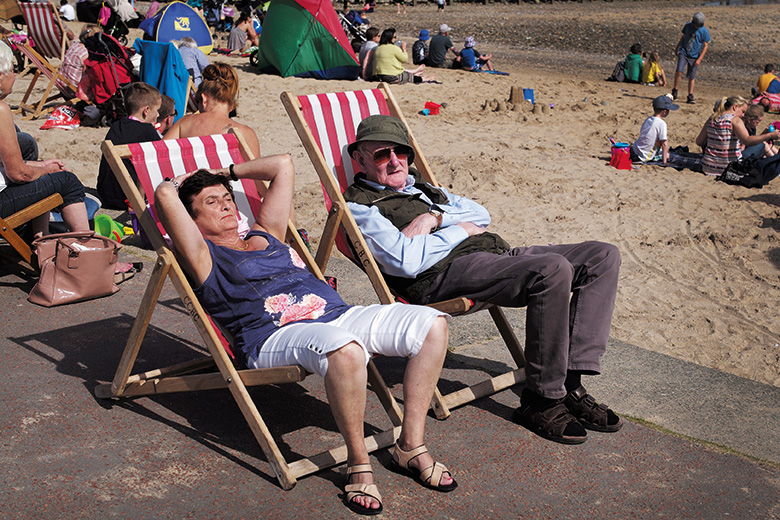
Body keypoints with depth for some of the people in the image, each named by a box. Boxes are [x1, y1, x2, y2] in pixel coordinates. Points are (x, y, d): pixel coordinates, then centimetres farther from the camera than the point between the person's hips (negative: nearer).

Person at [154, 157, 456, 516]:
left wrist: (228, 172, 40)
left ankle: (411, 446, -6)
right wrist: (178, 182, 21)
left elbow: (283, 165, 37)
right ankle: (357, 463, -21)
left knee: (432, 324, -12)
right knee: (345, 350, -42)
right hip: (276, 336, -7)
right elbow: (164, 196, -2)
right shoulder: (204, 256, 10)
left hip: (341, 316, 8)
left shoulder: (265, 235, 30)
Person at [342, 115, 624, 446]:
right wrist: (459, 229, -3)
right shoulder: (359, 205, 3)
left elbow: (481, 214, 19)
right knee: (552, 269, -32)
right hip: (442, 273, -9)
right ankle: (540, 401, -19)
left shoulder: (420, 186, 30)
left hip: (494, 252, 9)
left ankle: (570, 383, -10)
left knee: (603, 256, -4)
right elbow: (406, 262, -14)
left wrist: (435, 218, 1)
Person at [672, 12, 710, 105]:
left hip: (694, 56, -1)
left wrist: (699, 59, -10)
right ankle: (674, 91, -4)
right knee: (679, 71, -18)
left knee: (691, 77, 3)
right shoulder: (688, 26, 2)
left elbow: (705, 46, -4)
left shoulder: (704, 31, -6)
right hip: (683, 53, 1)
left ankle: (690, 96, 12)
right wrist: (677, 48, 23)